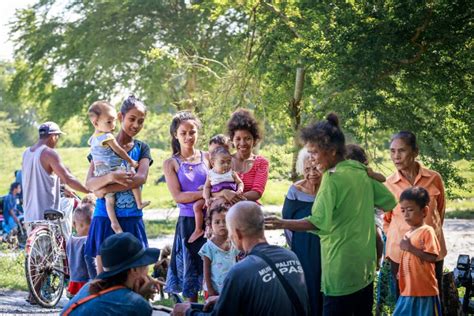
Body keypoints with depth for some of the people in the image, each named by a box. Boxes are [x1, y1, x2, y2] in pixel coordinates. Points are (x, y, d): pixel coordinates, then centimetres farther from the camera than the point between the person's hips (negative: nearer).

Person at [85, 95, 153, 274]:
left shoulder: (142, 149, 8)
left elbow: (141, 178, -11)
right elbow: (90, 183, -8)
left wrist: (106, 189, -16)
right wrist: (111, 177, -28)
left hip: (132, 220, 1)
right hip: (105, 219, -1)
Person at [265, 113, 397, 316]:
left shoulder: (332, 178, -15)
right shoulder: (360, 171, 7)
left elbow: (318, 222, -25)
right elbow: (389, 202, 15)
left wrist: (283, 224, -31)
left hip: (342, 270, -8)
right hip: (366, 267, 8)